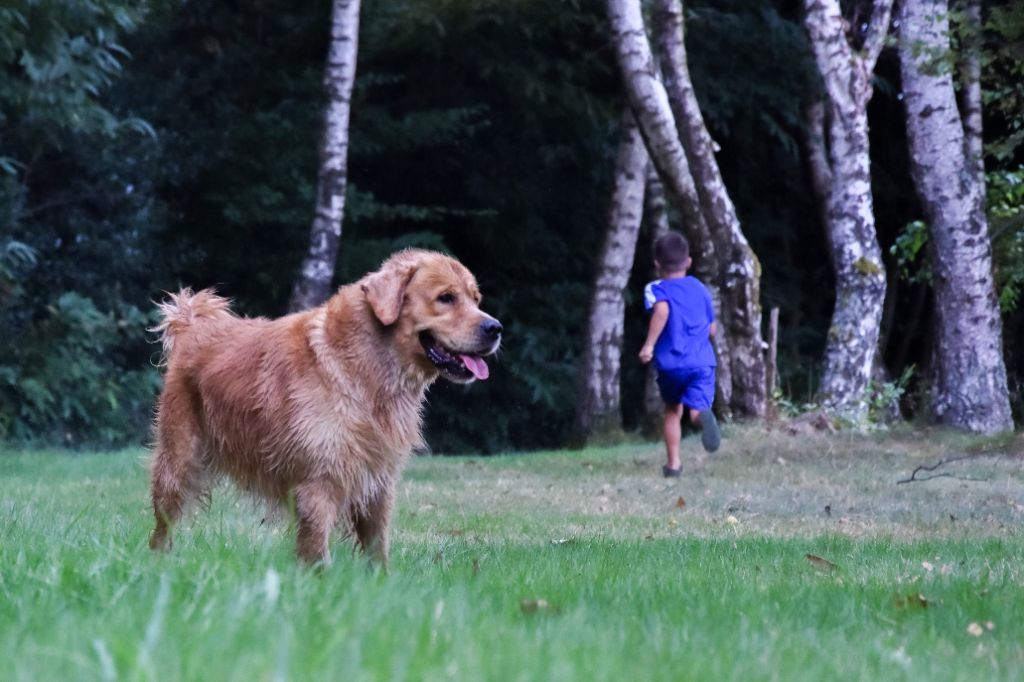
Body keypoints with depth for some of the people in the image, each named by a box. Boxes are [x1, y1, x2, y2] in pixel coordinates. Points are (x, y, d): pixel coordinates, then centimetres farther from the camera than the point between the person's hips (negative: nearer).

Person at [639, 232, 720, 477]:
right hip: (702, 362, 1)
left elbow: (662, 309, -21)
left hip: (671, 363, -1)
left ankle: (673, 464, 25)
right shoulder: (700, 289, 15)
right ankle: (703, 415, -49)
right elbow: (712, 330, 19)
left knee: (673, 411, 22)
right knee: (697, 410, -11)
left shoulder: (656, 289, 3)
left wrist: (649, 345, -20)